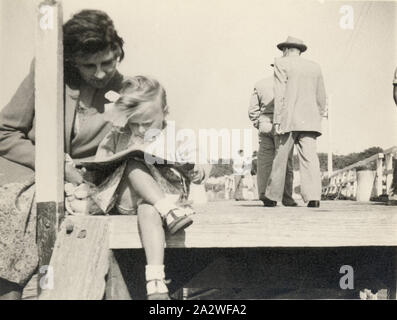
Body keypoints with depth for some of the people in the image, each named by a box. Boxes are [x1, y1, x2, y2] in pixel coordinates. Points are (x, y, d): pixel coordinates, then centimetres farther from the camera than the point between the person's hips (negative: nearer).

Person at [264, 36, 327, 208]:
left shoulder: (282, 63, 2)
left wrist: (277, 120, -7)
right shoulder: (315, 67, 15)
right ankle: (313, 196, -15)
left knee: (280, 158, 6)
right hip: (309, 120, 3)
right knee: (309, 157, -3)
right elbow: (321, 97, 17)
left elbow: (280, 94, -6)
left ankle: (272, 196, 16)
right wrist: (319, 116, 27)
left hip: (289, 119, -3)